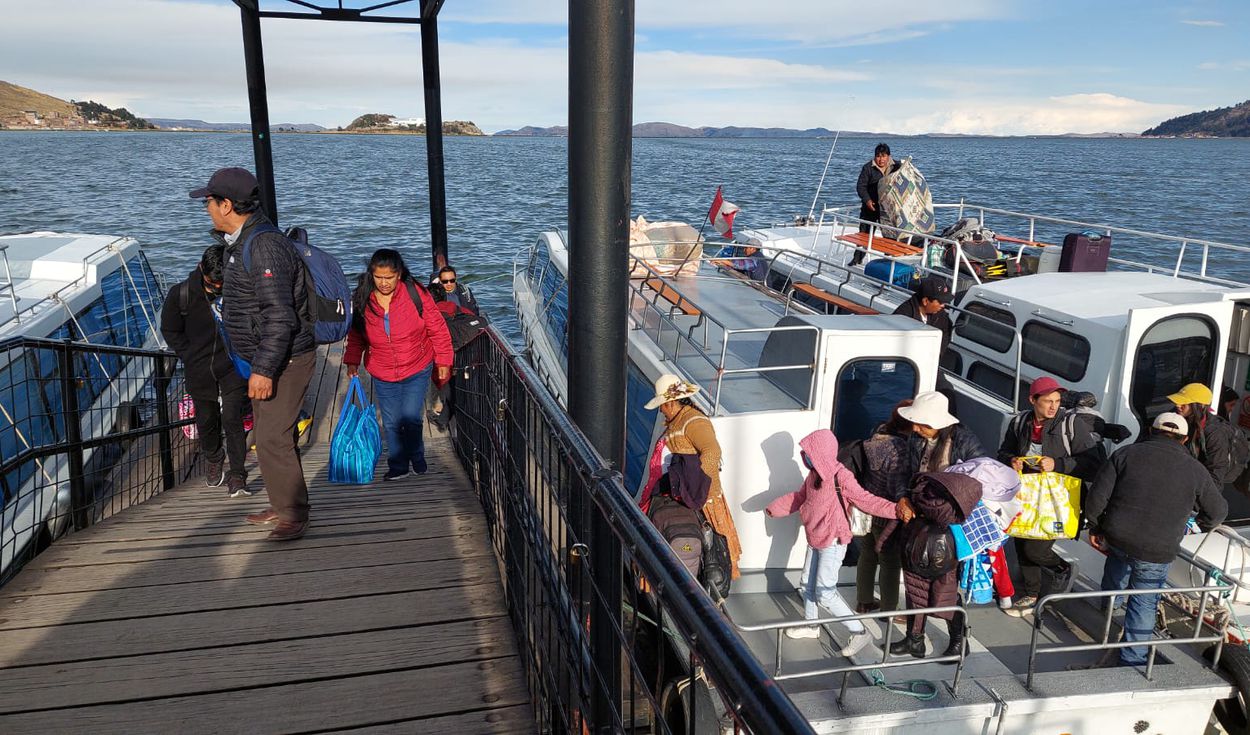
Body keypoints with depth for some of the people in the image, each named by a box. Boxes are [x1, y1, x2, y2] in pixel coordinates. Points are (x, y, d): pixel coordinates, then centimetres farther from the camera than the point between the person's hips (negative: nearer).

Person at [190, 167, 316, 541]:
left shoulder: (264, 247, -22)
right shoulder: (244, 242, 13)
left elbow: (280, 316, -28)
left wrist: (264, 369, -28)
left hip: (283, 361, -11)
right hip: (265, 359, 11)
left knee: (273, 440, -8)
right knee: (267, 436, 18)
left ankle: (294, 514, 4)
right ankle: (282, 505, 30)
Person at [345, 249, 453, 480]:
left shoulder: (416, 294, -13)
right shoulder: (362, 300, -6)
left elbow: (437, 329, -6)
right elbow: (355, 335, 8)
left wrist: (443, 361, -3)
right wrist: (352, 361, -3)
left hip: (417, 370, -3)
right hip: (383, 375, 3)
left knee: (410, 418, -6)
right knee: (391, 423, 7)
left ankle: (417, 459, 20)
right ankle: (398, 467, 24)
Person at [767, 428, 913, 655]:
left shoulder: (841, 477, -22)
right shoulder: (813, 475, 3)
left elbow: (866, 500, -23)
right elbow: (798, 497, 19)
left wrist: (895, 509, -37)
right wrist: (774, 509, 26)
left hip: (833, 543, -9)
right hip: (815, 540, 9)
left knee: (824, 593, -10)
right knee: (808, 584, 20)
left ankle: (860, 631, 3)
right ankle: (811, 625, 40)